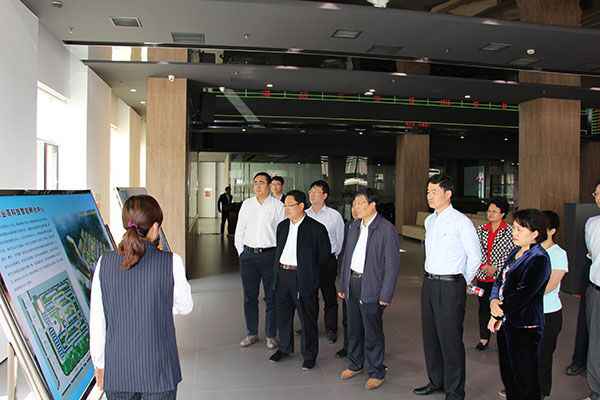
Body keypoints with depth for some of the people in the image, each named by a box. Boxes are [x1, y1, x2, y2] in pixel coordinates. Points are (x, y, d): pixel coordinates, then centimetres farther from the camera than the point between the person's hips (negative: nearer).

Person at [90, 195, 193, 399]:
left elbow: (97, 320, 1)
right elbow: (185, 306, -1)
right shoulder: (171, 262, -14)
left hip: (116, 370, 3)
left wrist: (99, 363, 13)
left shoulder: (105, 263, -6)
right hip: (158, 371, -2)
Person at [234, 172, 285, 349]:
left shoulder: (277, 205, -3)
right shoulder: (247, 204, 7)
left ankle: (271, 335, 18)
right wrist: (241, 252, 6)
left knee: (271, 297, 5)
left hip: (270, 254, -3)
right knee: (249, 297, 11)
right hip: (248, 255, 3)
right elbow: (239, 230, 11)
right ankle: (251, 333, 24)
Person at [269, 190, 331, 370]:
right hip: (282, 276, 6)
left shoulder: (316, 228, -8)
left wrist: (310, 272, 2)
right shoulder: (282, 226, 11)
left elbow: (324, 254, -3)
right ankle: (284, 348, 36)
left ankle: (309, 355, 19)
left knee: (308, 318, 4)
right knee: (283, 315, 16)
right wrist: (278, 270, 12)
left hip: (304, 279, -5)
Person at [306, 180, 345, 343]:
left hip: (328, 261, -2)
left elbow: (341, 239, 5)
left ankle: (331, 329, 22)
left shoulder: (334, 216, -3)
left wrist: (333, 256, 6)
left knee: (330, 296, 7)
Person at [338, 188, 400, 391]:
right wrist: (343, 285, 13)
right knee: (353, 328, 19)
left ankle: (376, 373, 23)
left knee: (373, 332, 5)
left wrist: (386, 295, -15)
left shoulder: (387, 229, -12)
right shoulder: (354, 226, 9)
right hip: (352, 283, 6)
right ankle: (355, 364, 37)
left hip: (371, 287, -6)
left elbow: (392, 265, -13)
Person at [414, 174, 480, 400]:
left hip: (450, 286, -7)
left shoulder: (461, 222, -12)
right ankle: (436, 381, 35)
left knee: (450, 339, 1)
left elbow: (475, 257, -6)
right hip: (429, 283, 8)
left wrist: (462, 283, 1)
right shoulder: (429, 221, 10)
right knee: (430, 336, 17)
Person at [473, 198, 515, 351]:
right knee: (483, 306, 10)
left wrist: (496, 268, -11)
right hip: (482, 275, 4)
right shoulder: (481, 229, 6)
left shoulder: (509, 231, -6)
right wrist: (485, 266, -8)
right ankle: (484, 338, 23)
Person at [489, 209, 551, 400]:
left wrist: (498, 313, -14)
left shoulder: (539, 259, -16)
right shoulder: (516, 252, 10)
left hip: (524, 327, -8)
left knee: (524, 377, 4)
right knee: (507, 372, 20)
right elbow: (500, 280, 10)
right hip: (506, 322, 8)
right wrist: (494, 301, -8)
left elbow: (523, 295, -22)